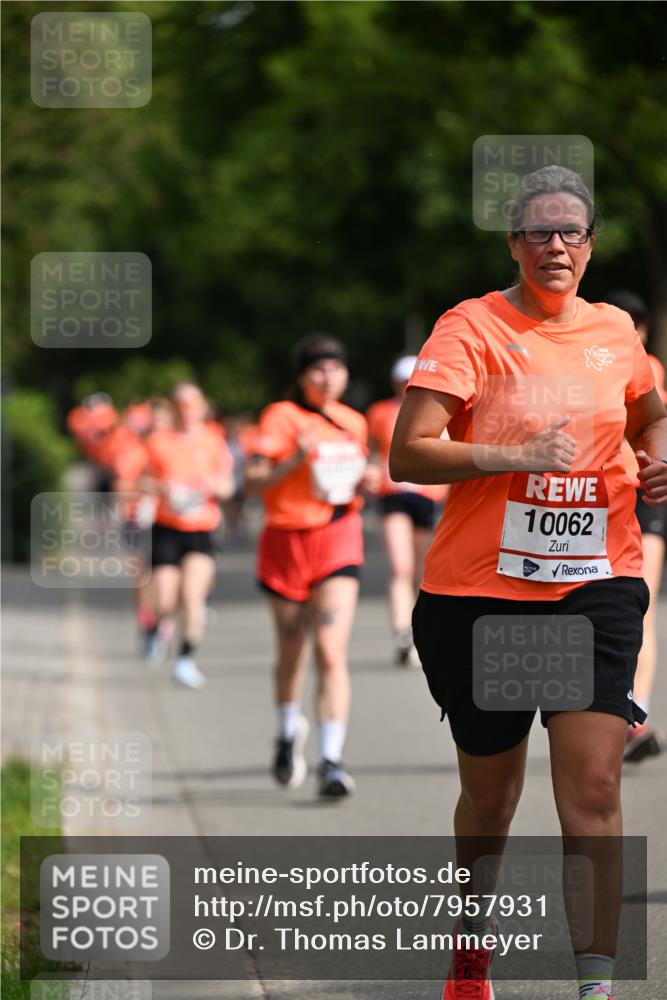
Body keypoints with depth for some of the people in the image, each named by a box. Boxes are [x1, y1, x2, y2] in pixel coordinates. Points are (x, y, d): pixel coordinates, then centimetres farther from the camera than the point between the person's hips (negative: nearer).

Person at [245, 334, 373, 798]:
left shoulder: (354, 423, 10)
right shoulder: (282, 417, -5)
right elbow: (254, 481, -12)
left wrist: (364, 483, 2)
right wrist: (295, 460, -27)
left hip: (339, 538, 2)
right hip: (288, 538, -2)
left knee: (332, 653, -13)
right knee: (291, 651, 13)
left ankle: (332, 761, -18)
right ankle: (289, 733, 42)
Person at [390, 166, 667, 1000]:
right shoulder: (472, 327, -6)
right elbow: (407, 455, -15)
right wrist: (517, 456, -24)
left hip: (596, 586, 2)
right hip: (481, 588, -2)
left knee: (592, 790, -12)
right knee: (489, 799, 11)